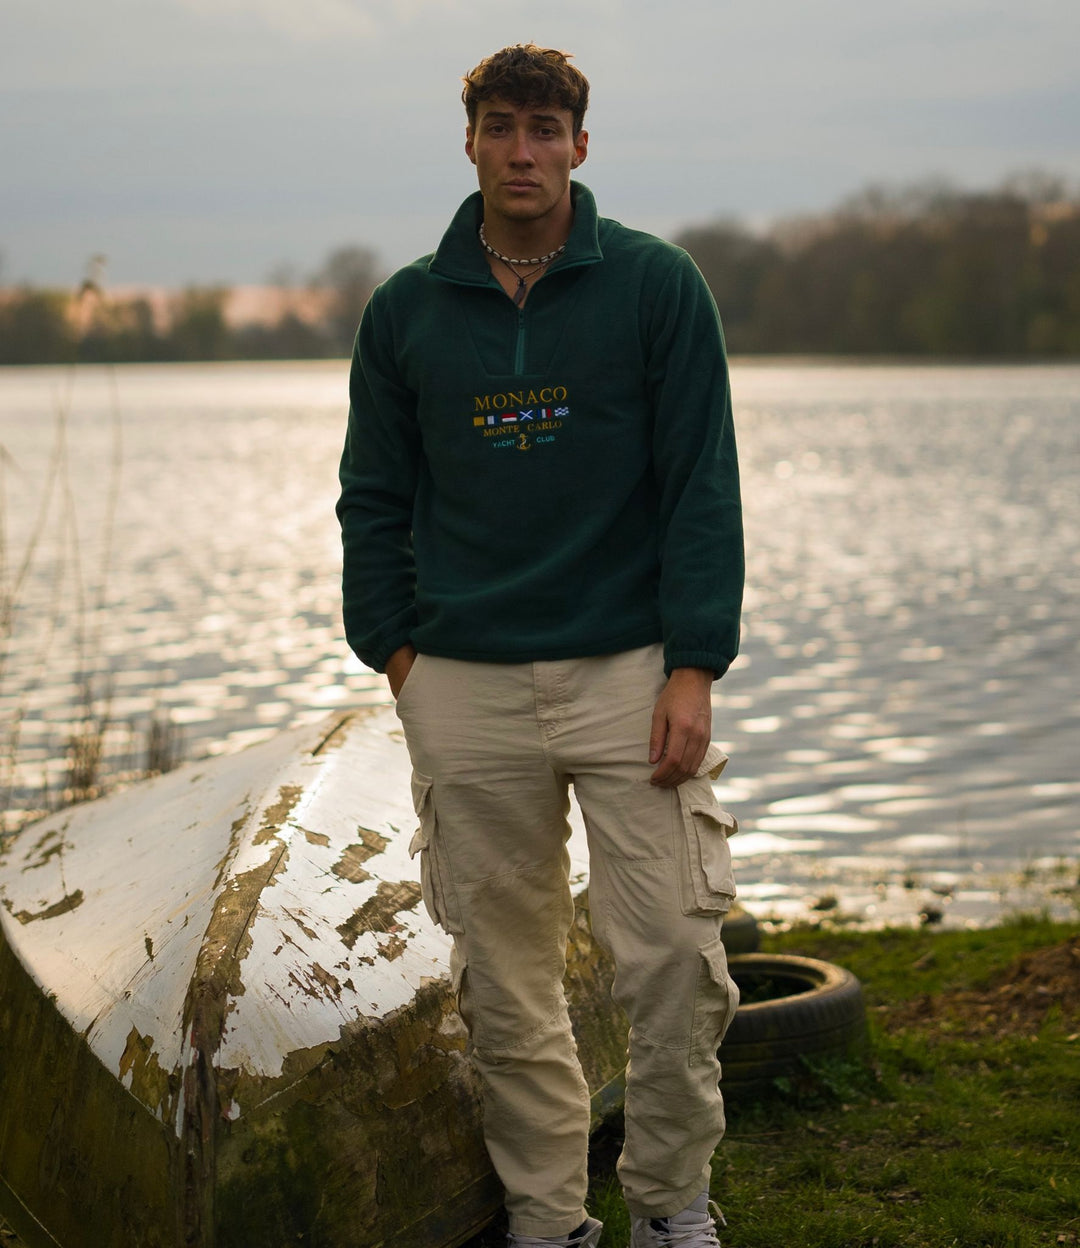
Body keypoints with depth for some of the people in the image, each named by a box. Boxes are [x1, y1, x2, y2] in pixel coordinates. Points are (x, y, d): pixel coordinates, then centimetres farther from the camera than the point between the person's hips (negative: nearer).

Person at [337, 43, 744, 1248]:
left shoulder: (658, 287, 0)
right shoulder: (404, 312, 8)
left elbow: (702, 487, -3)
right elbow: (375, 500, 13)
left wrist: (692, 670, -10)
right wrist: (397, 654, 3)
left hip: (627, 671, -2)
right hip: (465, 687, 2)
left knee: (673, 953, -6)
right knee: (503, 978, 6)